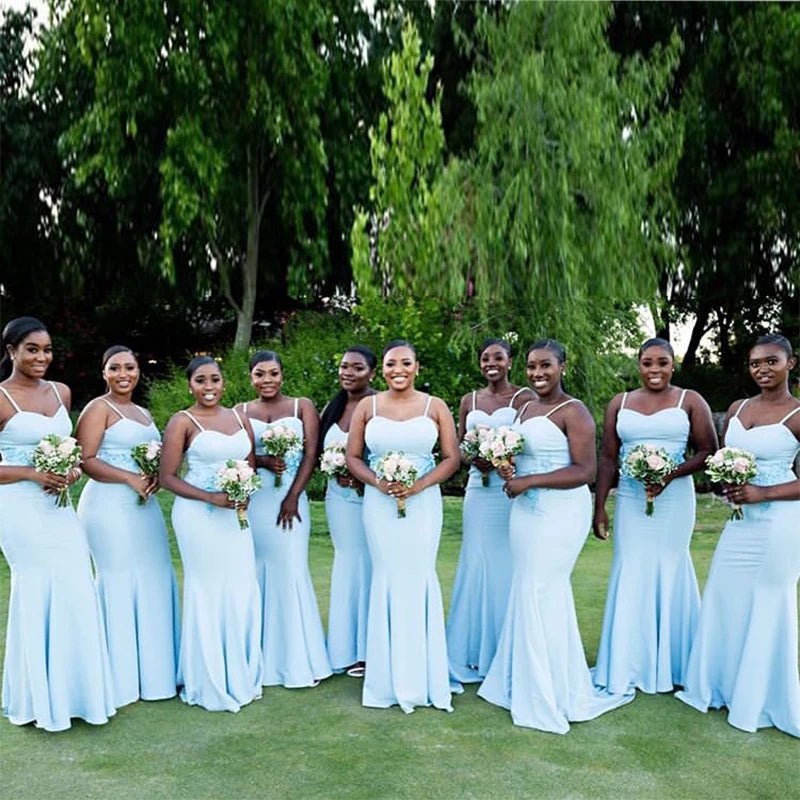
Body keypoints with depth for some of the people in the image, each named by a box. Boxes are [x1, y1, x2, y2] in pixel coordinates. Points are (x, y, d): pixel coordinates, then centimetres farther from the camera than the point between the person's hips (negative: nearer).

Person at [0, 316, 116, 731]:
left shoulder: (61, 392, 9)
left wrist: (73, 470, -1)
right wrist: (34, 474, -20)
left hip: (59, 506, 6)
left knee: (76, 593, 6)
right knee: (38, 594, 1)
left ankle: (74, 691, 22)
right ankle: (40, 698, 19)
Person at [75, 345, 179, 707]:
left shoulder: (143, 413, 18)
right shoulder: (98, 409, -4)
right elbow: (84, 460, -14)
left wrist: (155, 476, 6)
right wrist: (131, 479, -19)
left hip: (145, 507, 8)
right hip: (110, 506, -8)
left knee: (153, 581, 9)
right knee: (120, 583, -3)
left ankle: (153, 669, 22)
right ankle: (121, 678, 9)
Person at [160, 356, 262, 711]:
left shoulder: (239, 418, 10)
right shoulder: (183, 422, -5)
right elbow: (167, 477, -8)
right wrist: (210, 497, -17)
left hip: (235, 513, 5)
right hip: (198, 515, -5)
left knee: (243, 591, 7)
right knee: (208, 590, 2)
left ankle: (241, 676, 24)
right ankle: (210, 684, 18)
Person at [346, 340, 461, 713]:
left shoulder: (435, 406, 2)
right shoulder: (367, 407, 4)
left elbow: (452, 457, 0)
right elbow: (352, 456, 5)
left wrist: (418, 485, -14)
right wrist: (377, 482, -13)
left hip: (423, 502, 0)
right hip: (379, 503, 1)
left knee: (419, 578, 1)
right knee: (387, 579, 4)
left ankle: (422, 676, 17)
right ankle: (390, 677, 19)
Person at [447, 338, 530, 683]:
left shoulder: (524, 397, -2)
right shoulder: (469, 401, 13)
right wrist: (474, 459, -5)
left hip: (512, 491, -4)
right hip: (478, 491, 4)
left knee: (508, 565, 0)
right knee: (476, 564, 7)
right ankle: (477, 651, 19)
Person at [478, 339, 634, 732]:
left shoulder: (573, 412, -11)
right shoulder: (525, 408, 13)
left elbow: (585, 470, -18)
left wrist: (528, 481, -20)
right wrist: (507, 468, 2)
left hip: (560, 513, -8)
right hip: (526, 510, 8)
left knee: (542, 594, -3)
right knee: (528, 593, 13)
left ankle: (552, 695, 13)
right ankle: (531, 684, 26)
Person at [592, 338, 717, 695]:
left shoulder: (690, 401, 0)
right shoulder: (619, 404, 7)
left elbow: (708, 451, -2)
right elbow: (608, 458, 6)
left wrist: (671, 475, -17)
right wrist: (599, 508, 1)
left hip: (674, 501, -2)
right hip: (630, 502, 2)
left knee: (670, 571, 5)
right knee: (631, 574, 4)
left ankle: (668, 663, 22)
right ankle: (630, 664, 15)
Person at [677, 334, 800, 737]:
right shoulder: (737, 409, 8)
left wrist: (763, 493, -19)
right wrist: (725, 484, -4)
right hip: (740, 520, 6)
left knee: (768, 606, 6)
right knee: (724, 601, 13)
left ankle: (760, 699, 24)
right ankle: (721, 686, 31)